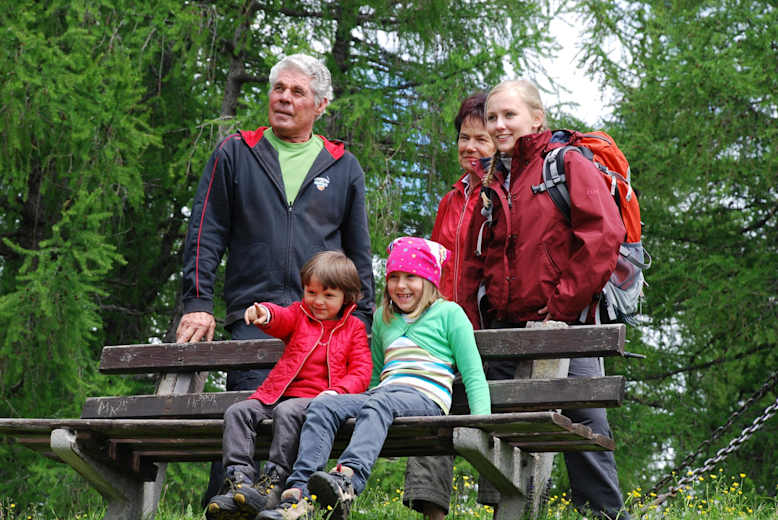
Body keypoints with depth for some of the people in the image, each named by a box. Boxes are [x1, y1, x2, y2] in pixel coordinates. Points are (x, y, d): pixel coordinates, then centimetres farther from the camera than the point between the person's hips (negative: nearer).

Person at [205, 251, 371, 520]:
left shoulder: (354, 328, 12)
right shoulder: (299, 315, 18)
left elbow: (361, 371, 4)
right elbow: (282, 318, -7)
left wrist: (337, 391, -16)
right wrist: (266, 314, -34)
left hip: (316, 398, -4)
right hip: (277, 393, 4)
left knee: (287, 412, -35)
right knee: (237, 412, -18)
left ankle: (273, 482, -37)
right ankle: (239, 477, -28)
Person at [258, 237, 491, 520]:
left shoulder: (449, 312, 12)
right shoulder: (383, 317, 29)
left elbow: (473, 375, 5)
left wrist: (482, 423, -8)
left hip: (425, 397, -5)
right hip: (383, 394, 5)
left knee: (378, 403, -38)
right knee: (322, 405, -24)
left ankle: (348, 479, -64)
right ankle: (298, 493, -42)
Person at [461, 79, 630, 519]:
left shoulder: (568, 164, 0)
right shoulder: (492, 182, 19)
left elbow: (604, 234, -11)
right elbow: (476, 259, 25)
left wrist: (565, 305, -13)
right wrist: (476, 318, 10)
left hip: (562, 324, -6)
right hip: (504, 327, 6)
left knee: (585, 426, -11)